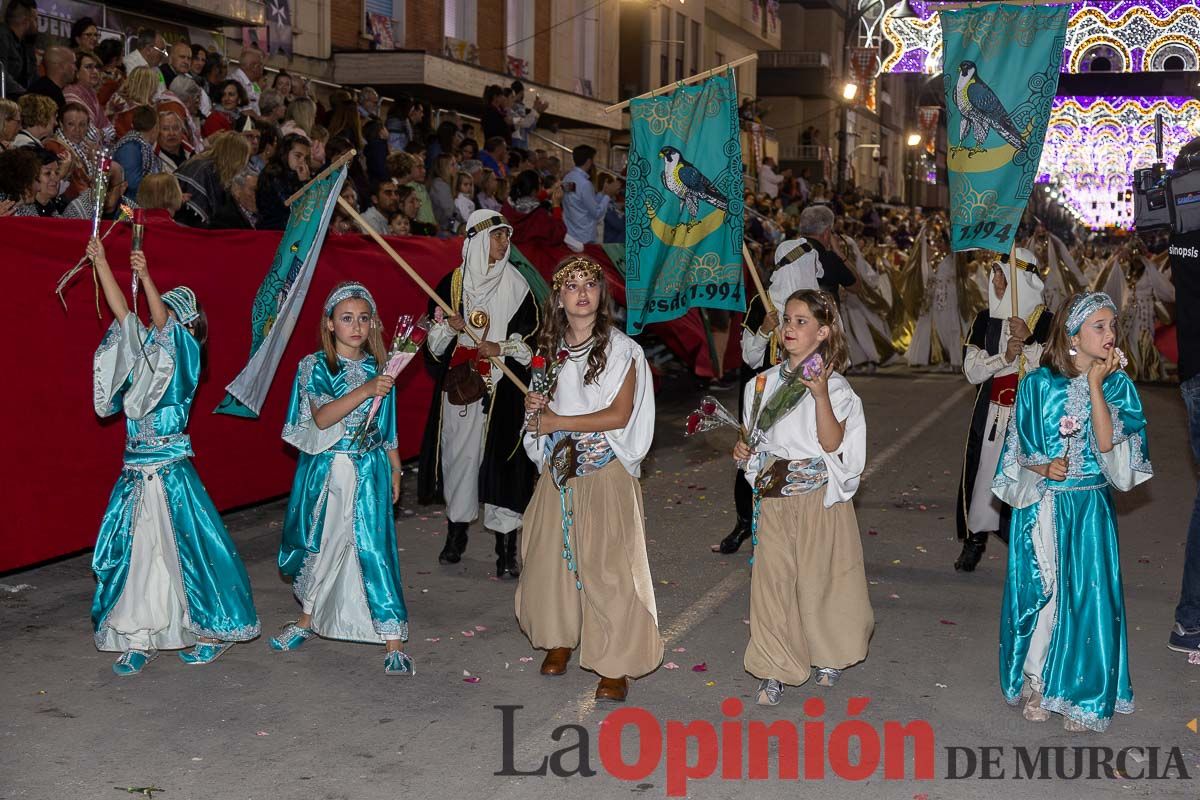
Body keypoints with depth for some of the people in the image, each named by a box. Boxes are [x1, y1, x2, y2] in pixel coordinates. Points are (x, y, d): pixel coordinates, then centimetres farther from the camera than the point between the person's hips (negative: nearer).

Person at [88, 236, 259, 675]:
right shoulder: (145, 358, 10)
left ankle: (211, 632, 13)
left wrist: (146, 276, -36)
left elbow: (164, 323, -24)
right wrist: (100, 262, 3)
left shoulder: (185, 358, -6)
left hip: (171, 474, -6)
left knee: (183, 550, -1)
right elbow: (122, 313, 7)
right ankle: (139, 638, 17)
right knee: (133, 552, 7)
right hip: (135, 474, 6)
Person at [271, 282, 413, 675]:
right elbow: (322, 417, -19)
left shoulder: (379, 367, 4)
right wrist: (365, 390, -27)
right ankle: (307, 620, 34)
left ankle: (394, 642, -4)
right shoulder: (314, 366, -4)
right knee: (318, 544, 12)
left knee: (374, 548, -6)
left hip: (368, 471, 0)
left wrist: (395, 470, 11)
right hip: (325, 468, 0)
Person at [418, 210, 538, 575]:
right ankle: (457, 531, 23)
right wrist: (449, 327, -12)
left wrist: (501, 347, -12)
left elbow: (532, 336, 4)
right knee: (458, 452, 6)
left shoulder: (515, 284, 3)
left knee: (500, 457, -6)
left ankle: (506, 544, 0)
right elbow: (433, 341, 9)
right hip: (458, 383, 2)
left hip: (501, 389, -2)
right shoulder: (452, 282, 6)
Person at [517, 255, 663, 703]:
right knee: (552, 557, 7)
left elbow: (619, 414, -13)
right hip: (559, 467, 5)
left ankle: (615, 665, -2)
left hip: (605, 469, -5)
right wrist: (536, 407, -1)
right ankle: (559, 640, 27)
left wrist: (556, 422, -12)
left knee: (607, 564, -8)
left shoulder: (620, 348, -6)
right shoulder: (551, 348, 11)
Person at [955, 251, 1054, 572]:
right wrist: (1004, 357, -17)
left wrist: (1027, 340, -20)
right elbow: (971, 370, -1)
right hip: (990, 411, 3)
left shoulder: (1045, 321, -3)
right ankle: (975, 540, 19)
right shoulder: (985, 320, 6)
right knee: (983, 471, 5)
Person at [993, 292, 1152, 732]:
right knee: (1038, 591, 3)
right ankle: (1034, 682, 20)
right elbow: (1018, 452, 4)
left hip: (1089, 509, 0)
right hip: (1040, 507, 0)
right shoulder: (1038, 384, -2)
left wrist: (1095, 386, -17)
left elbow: (1108, 445, -15)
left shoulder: (1118, 386, -1)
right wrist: (1044, 468, -15)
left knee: (1087, 595, -1)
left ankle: (1081, 694, 13)